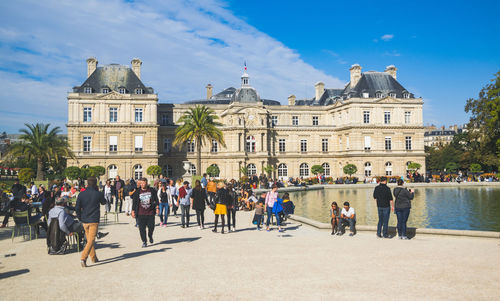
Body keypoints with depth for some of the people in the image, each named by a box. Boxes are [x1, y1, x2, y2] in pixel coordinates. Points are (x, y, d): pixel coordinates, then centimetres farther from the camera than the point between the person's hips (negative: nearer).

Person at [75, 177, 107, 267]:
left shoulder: (81, 194, 1)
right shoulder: (98, 194, -8)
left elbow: (77, 208, 1)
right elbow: (104, 202, 12)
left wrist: (80, 218, 13)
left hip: (85, 221, 4)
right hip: (94, 221, -4)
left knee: (89, 239, 17)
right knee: (91, 240, -4)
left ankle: (93, 258, 27)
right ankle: (83, 258, -18)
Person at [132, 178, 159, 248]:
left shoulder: (152, 190, 1)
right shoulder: (137, 192, 1)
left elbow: (156, 200, 8)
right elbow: (134, 202, 5)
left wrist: (157, 208, 1)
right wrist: (133, 211, 2)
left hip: (150, 212, 0)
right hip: (141, 213, 0)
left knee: (151, 226, 2)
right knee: (142, 228, -2)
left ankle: (150, 236, 33)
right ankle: (144, 242, 9)